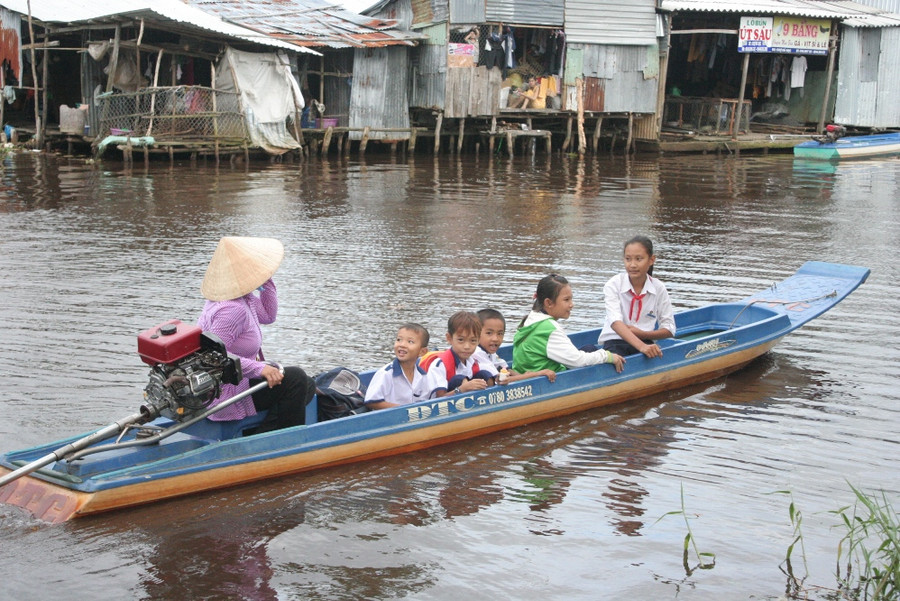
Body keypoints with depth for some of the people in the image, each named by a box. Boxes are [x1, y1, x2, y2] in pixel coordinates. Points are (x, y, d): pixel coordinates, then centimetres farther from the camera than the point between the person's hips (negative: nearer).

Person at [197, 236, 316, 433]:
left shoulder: (245, 298, 5)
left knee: (307, 386, 13)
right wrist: (259, 368, -33)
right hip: (222, 395, -11)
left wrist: (266, 283, 9)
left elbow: (268, 315, 22)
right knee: (295, 379, -17)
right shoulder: (231, 310, -26)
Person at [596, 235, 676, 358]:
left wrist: (641, 334, -14)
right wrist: (641, 346, -36)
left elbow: (669, 329, 5)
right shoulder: (613, 285, -6)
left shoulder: (658, 288, 2)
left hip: (645, 342, 3)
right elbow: (615, 322, -21)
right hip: (615, 341, -3)